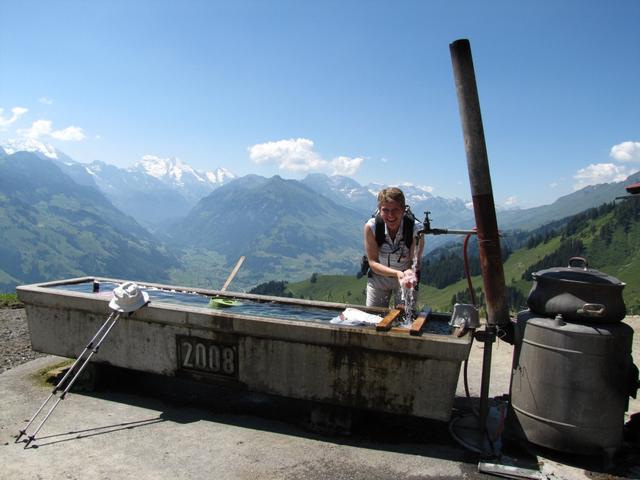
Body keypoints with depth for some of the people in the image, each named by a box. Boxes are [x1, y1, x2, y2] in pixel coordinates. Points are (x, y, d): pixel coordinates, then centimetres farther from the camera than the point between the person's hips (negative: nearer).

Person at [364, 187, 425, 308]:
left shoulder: (415, 228, -24)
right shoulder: (371, 227, -23)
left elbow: (415, 261, -17)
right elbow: (373, 262, -19)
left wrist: (410, 272, -41)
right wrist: (396, 273, -36)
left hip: (406, 279, -1)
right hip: (378, 277, 1)